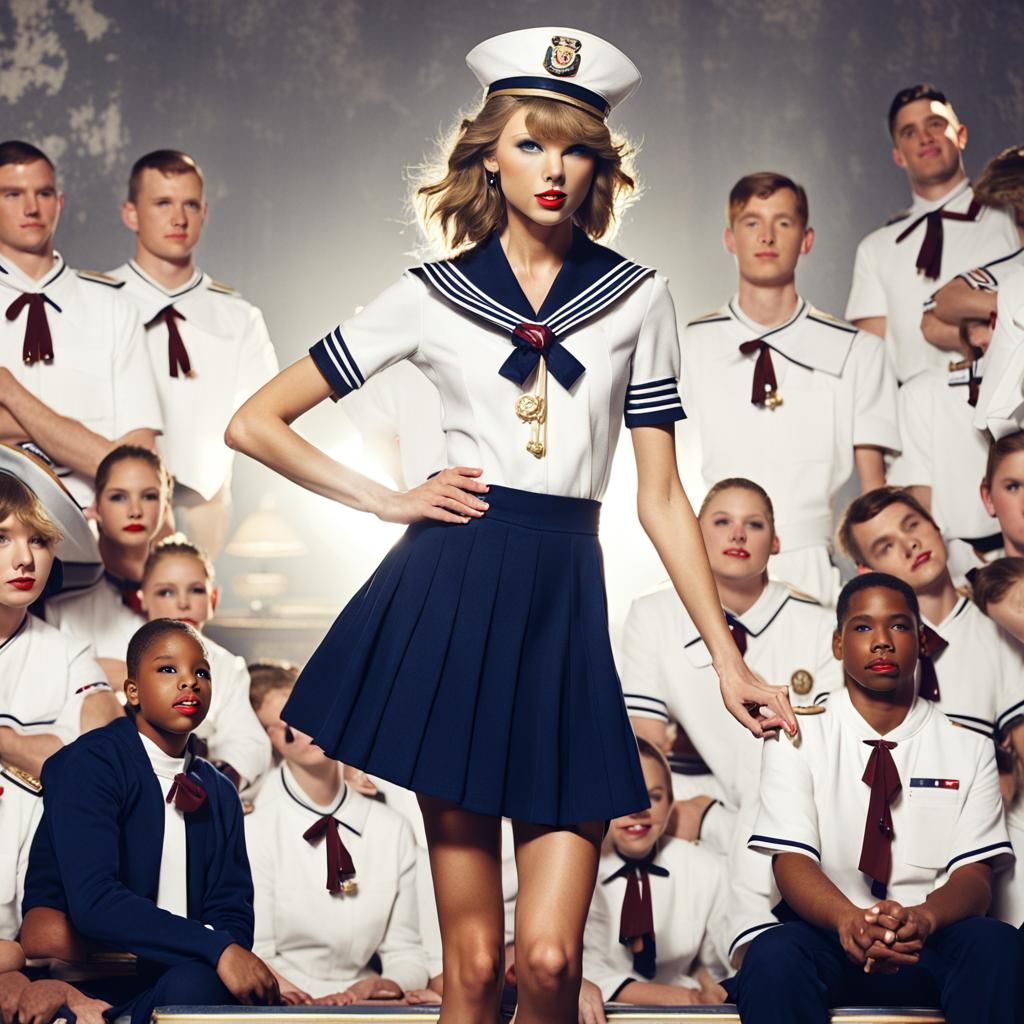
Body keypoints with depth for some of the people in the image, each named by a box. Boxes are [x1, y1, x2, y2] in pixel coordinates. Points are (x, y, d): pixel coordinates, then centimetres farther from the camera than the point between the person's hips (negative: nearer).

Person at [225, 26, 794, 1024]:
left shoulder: (637, 298, 10)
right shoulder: (431, 296, 7)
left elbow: (662, 498, 10)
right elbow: (253, 423, 10)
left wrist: (727, 659, 6)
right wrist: (388, 501, 2)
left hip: (566, 601, 1)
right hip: (452, 590, -1)